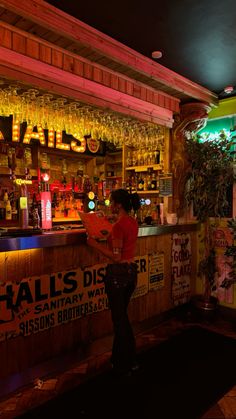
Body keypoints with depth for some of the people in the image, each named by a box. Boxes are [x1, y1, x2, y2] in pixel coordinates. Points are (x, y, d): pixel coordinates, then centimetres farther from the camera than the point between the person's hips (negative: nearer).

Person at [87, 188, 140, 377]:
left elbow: (116, 256, -19)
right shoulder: (133, 222, 6)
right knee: (122, 315, 22)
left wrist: (95, 244, -13)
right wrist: (109, 236, 16)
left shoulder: (118, 225, -20)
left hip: (118, 272, -9)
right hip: (131, 270, 9)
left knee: (119, 318, 7)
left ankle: (123, 366, 24)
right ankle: (130, 360, 35)